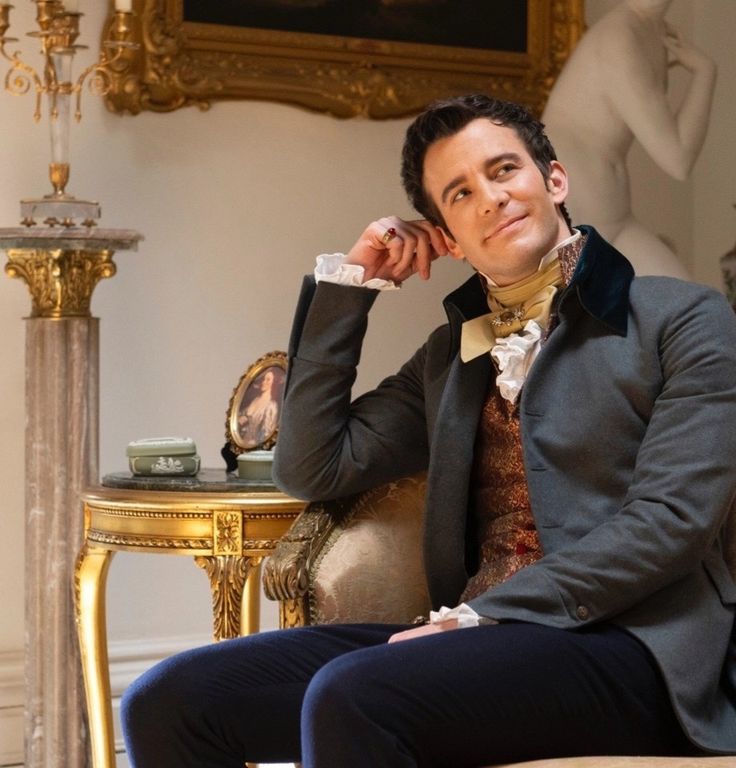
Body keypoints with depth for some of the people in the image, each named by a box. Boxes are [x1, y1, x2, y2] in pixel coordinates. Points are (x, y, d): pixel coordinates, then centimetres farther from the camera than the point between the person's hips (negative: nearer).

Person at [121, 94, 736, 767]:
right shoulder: (452, 353, 23)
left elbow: (669, 519, -8)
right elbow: (313, 470, 18)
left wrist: (480, 617, -14)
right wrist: (350, 282, 16)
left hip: (626, 644, -6)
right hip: (471, 638, 6)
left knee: (350, 699, -35)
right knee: (167, 703, -14)